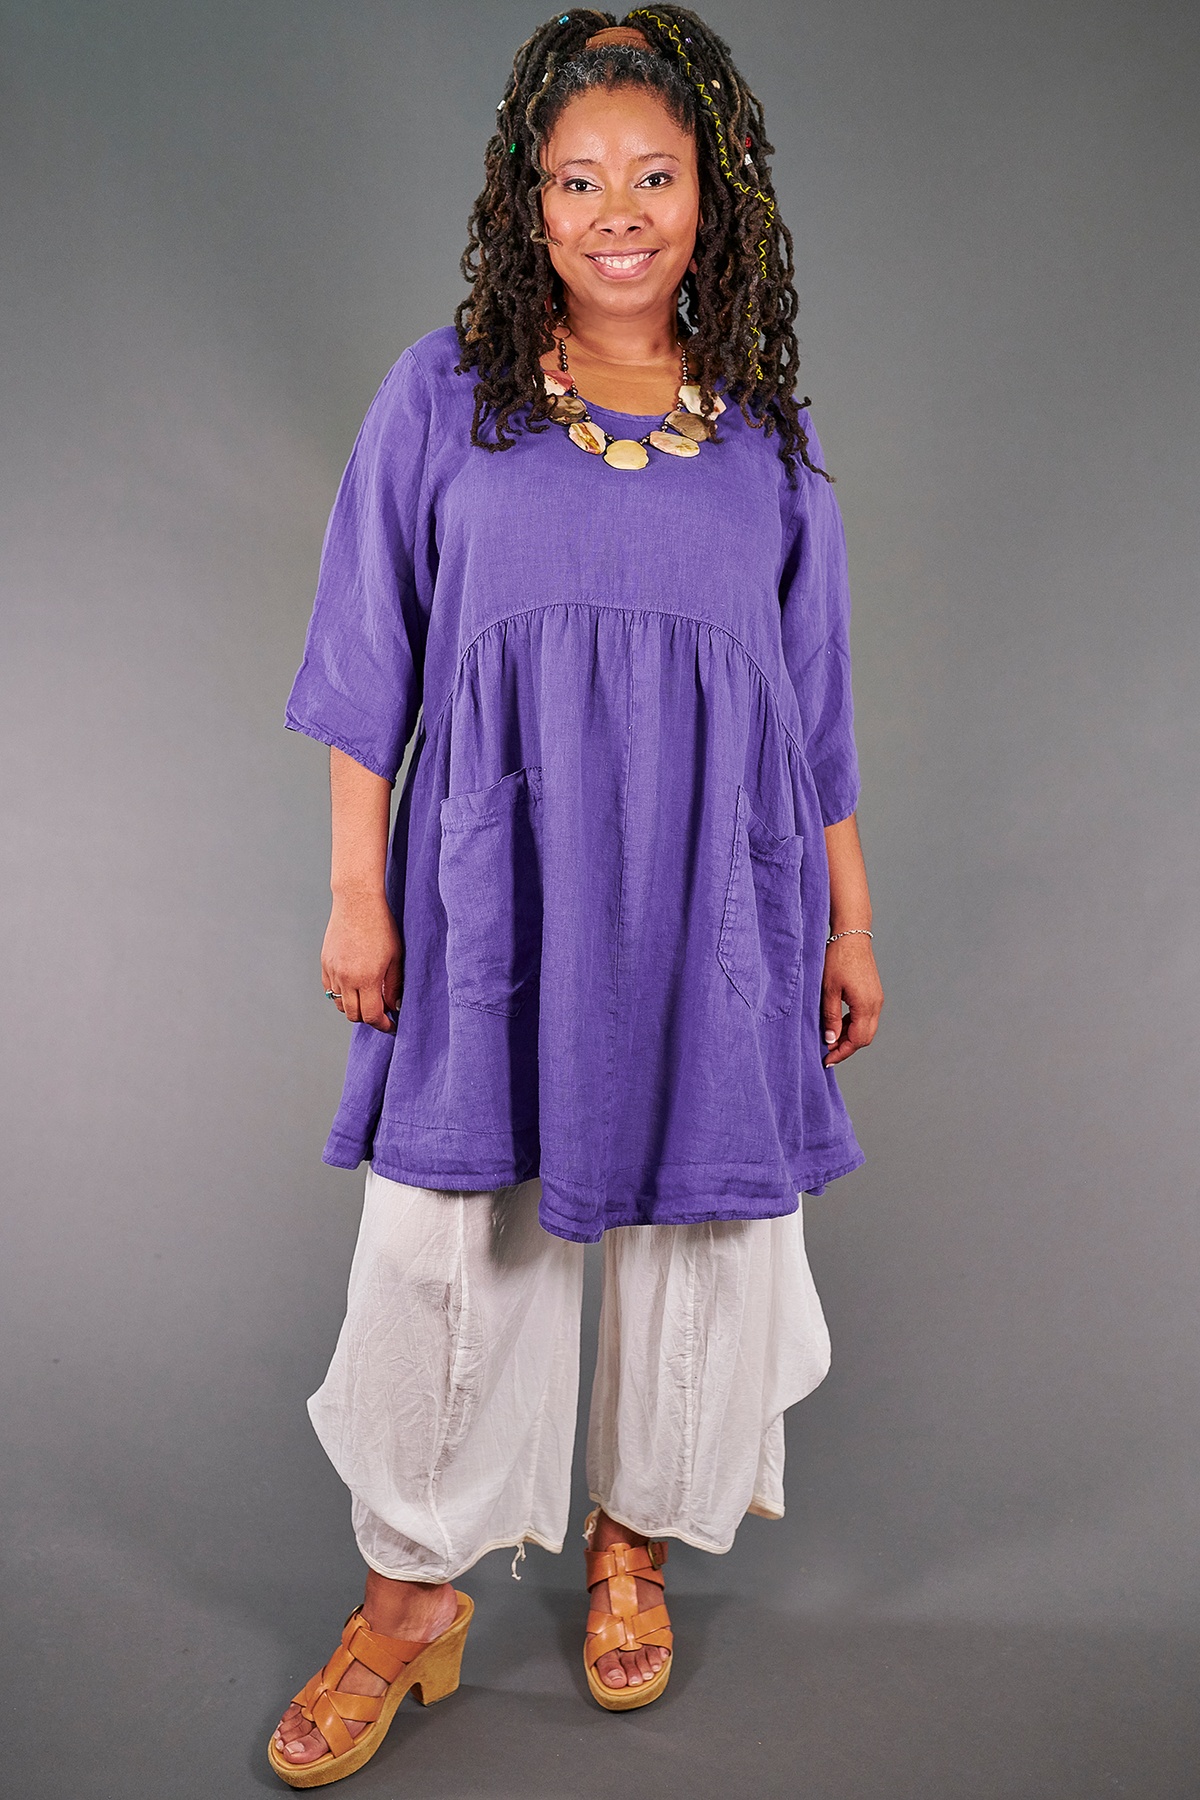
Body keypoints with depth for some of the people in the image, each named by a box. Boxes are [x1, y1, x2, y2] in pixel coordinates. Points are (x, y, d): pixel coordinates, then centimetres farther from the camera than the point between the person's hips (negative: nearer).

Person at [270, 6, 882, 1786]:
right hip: (494, 886, -1)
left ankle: (637, 1537, 37)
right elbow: (372, 660, 3)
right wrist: (356, 889, -4)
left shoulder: (769, 430, 10)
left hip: (713, 901, 2)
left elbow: (816, 703, 11)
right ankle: (416, 1590, 27)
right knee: (440, 1235, 3)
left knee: (702, 1219, 10)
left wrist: (850, 921, 9)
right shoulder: (444, 393, 5)